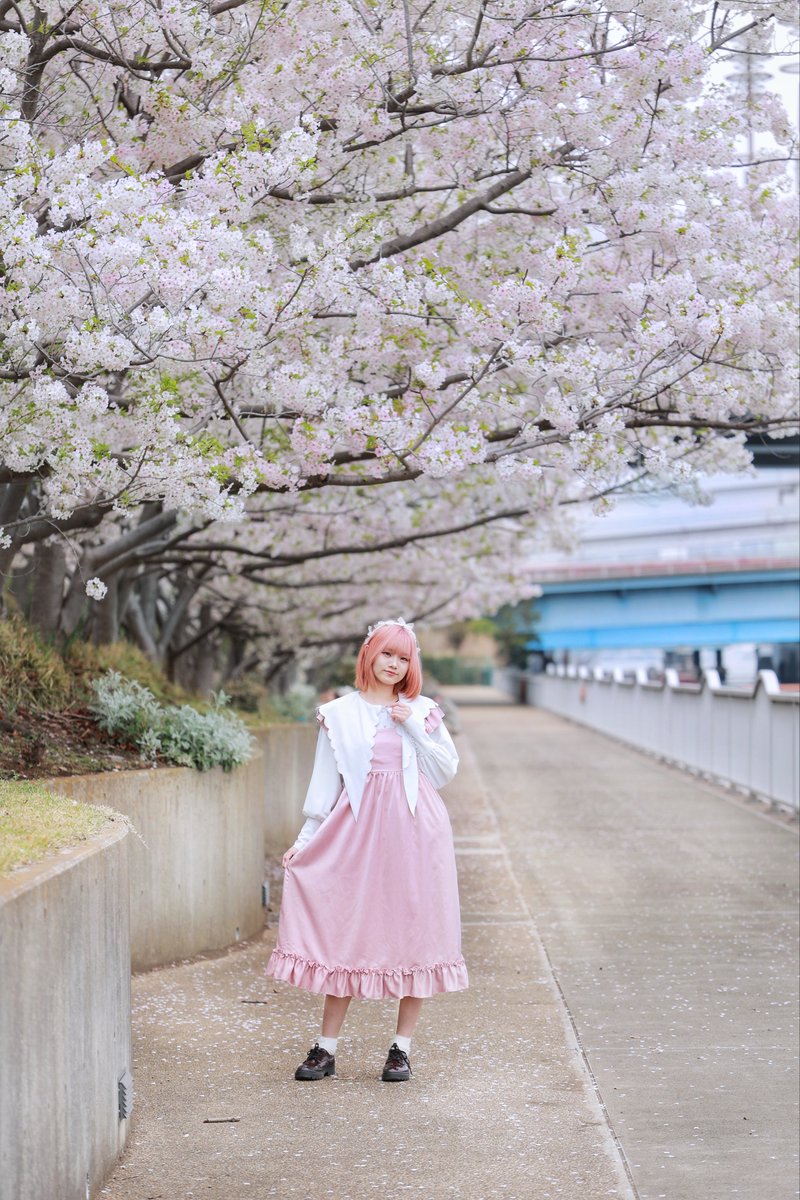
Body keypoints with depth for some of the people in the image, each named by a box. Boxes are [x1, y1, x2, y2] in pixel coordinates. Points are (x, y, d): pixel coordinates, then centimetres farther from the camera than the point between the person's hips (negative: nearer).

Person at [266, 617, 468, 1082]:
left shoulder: (423, 711, 8)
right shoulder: (339, 713, 7)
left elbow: (448, 770, 3)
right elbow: (325, 781, 9)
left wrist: (413, 726, -6)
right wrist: (306, 838, 6)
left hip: (414, 832, 0)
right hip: (357, 832, 0)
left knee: (412, 935, 1)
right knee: (345, 934, -1)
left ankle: (403, 1048, 10)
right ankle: (327, 1048, 6)